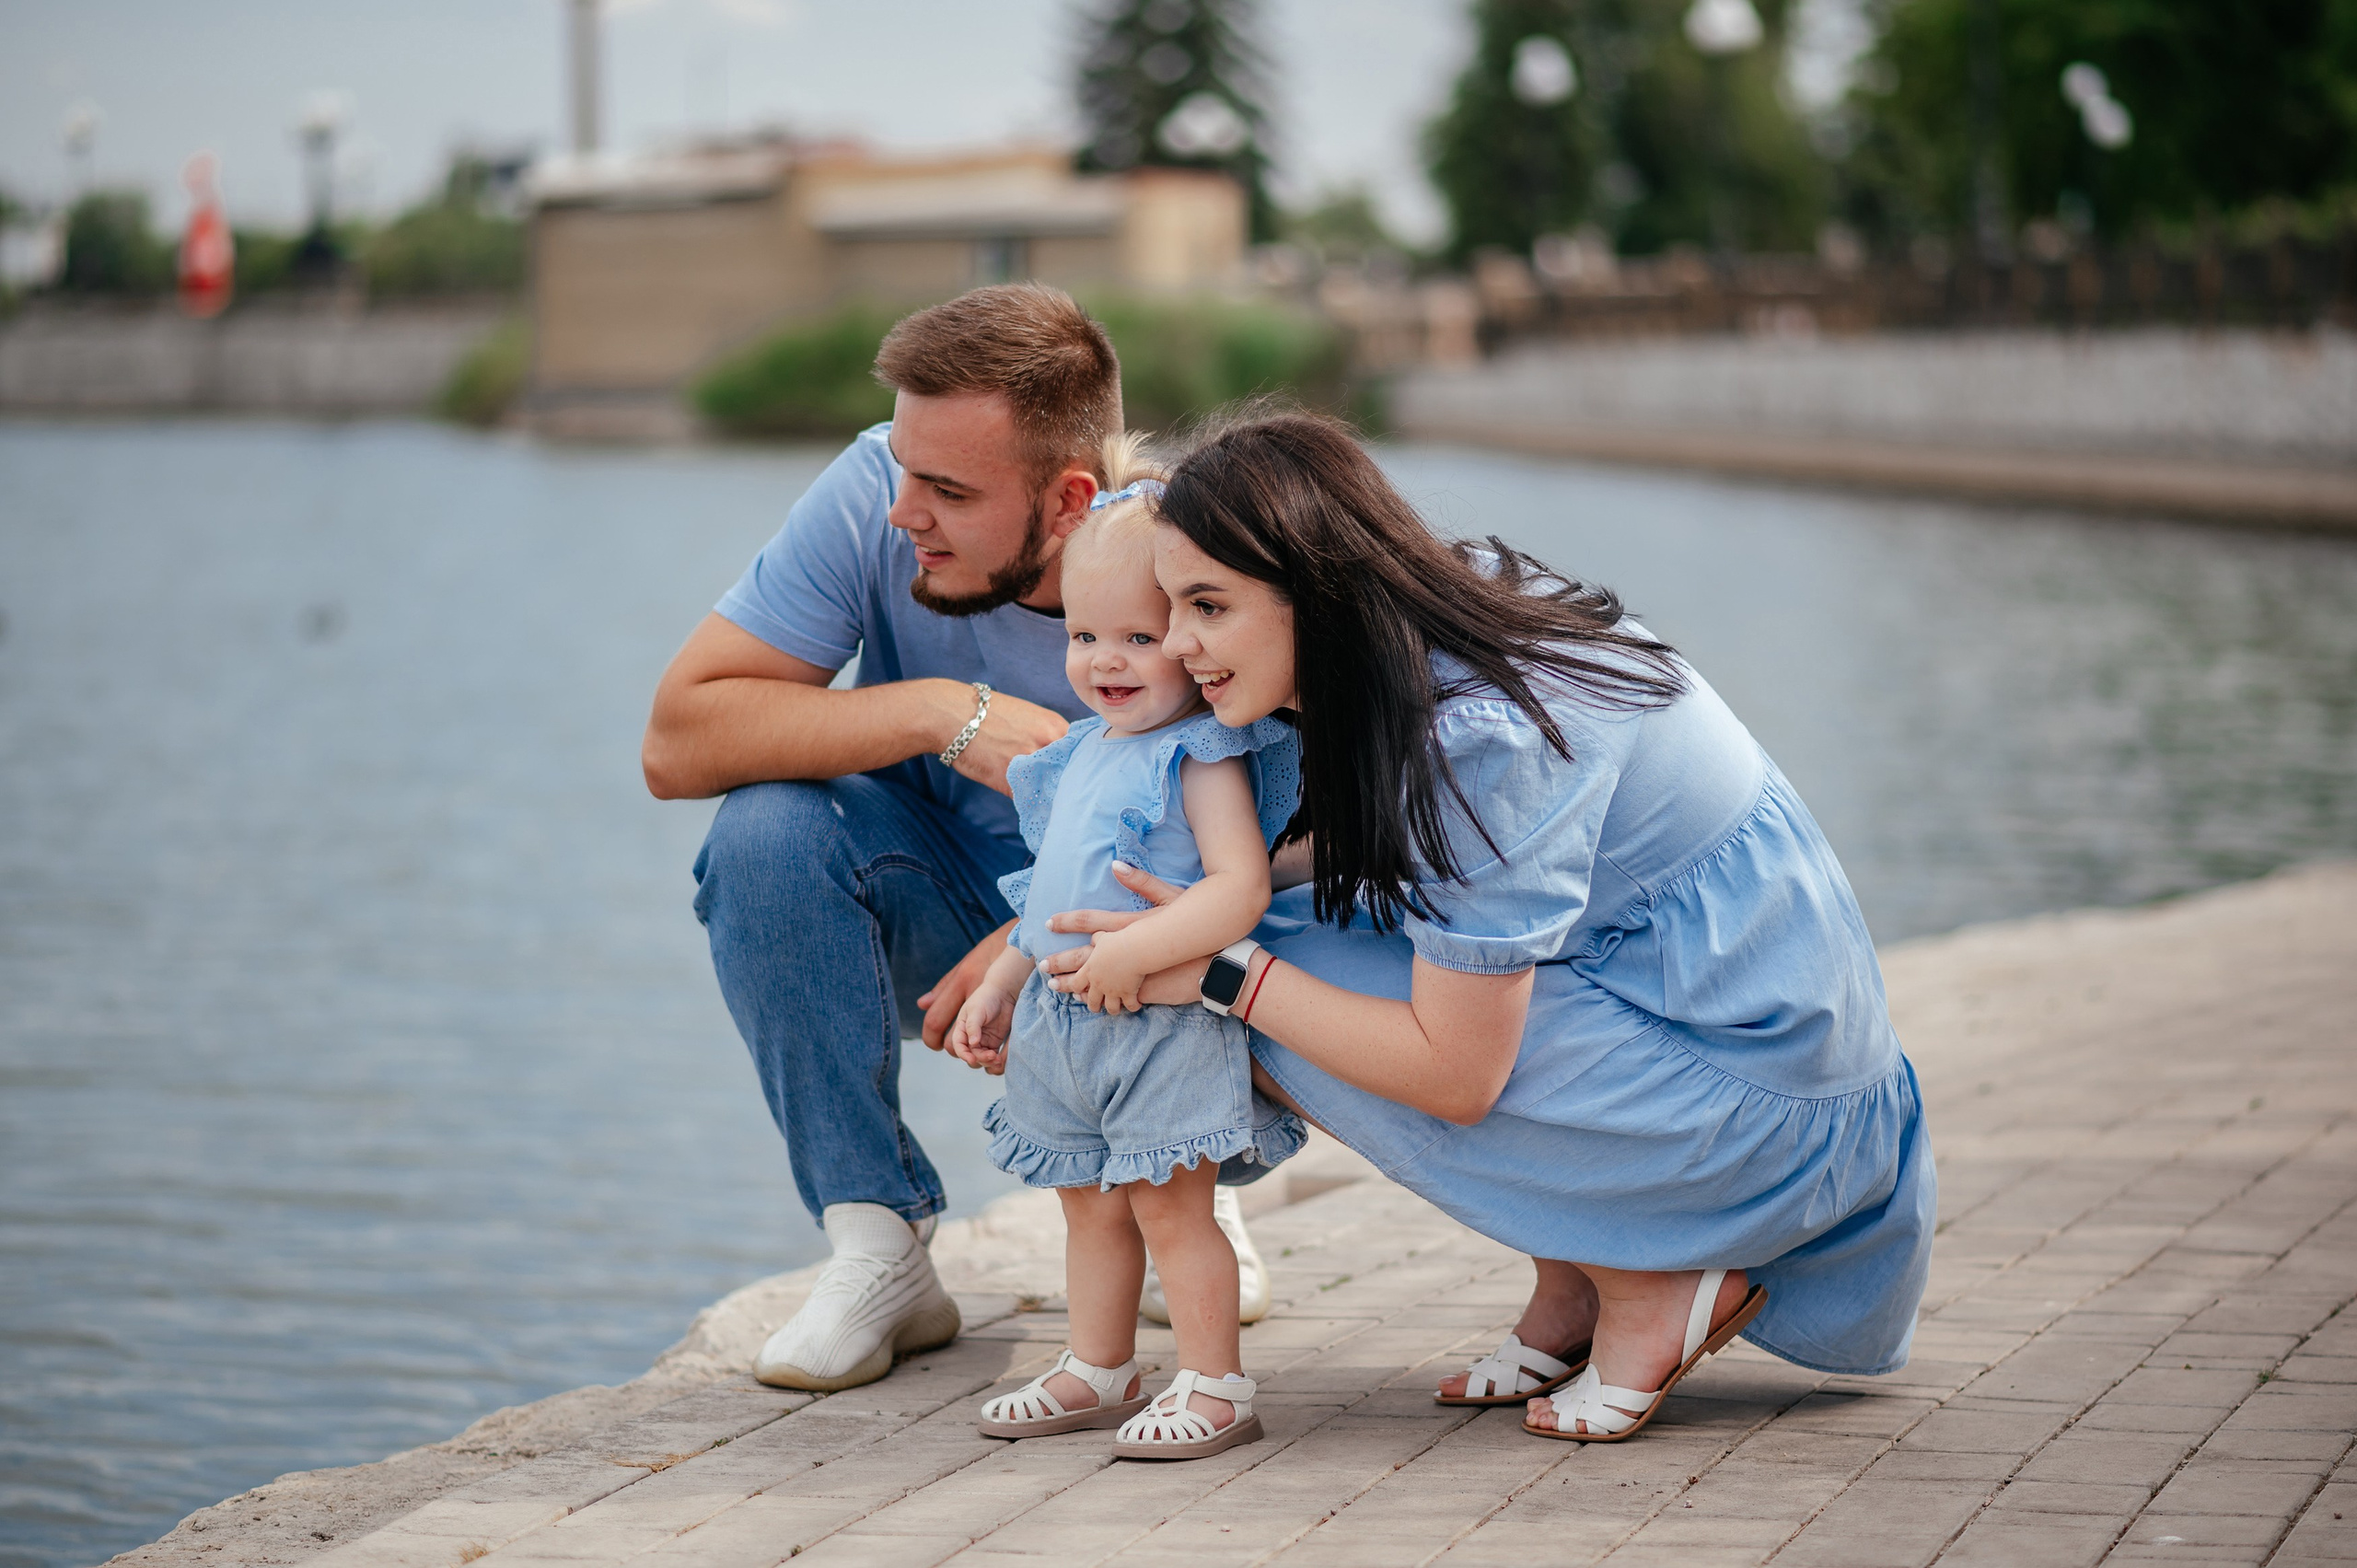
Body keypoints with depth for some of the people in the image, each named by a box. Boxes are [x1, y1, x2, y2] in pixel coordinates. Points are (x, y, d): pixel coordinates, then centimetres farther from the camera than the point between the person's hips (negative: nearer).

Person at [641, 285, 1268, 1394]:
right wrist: (942, 714, -36)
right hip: (950, 922, 1)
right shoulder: (874, 496, -23)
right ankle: (880, 1251, -16)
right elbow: (677, 739, -25)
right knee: (769, 828, -29)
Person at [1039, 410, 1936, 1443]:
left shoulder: (1479, 737, -27)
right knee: (1287, 944, 7)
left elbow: (1456, 1075, -24)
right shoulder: (1439, 627, -1)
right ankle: (1571, 1292, 11)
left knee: (1288, 984, -13)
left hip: (1762, 1106, -9)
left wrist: (1223, 971, -16)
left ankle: (1654, 1286, -4)